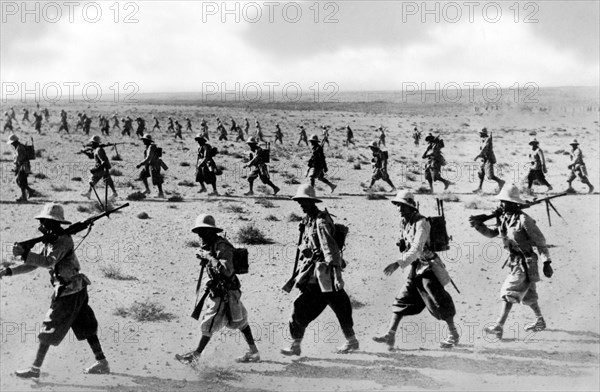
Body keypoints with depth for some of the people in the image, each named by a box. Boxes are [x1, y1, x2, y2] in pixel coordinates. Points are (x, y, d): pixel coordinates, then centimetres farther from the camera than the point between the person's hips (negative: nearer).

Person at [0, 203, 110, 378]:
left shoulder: (64, 240, -17)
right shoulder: (51, 241, 12)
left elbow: (48, 262, -30)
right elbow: (33, 265, 17)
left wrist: (24, 254, -34)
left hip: (69, 291, -10)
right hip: (77, 291, 10)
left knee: (49, 330, -3)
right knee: (85, 327, 13)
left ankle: (35, 368, 4)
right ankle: (102, 363, 18)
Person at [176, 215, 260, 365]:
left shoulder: (221, 246, -21)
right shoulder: (210, 245, 8)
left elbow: (227, 270, -32)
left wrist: (209, 258, -28)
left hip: (225, 293, -10)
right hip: (218, 291, 10)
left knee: (209, 324, -5)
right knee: (239, 320, 15)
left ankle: (195, 355, 2)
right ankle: (254, 352, 24)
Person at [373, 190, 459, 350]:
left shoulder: (421, 223, -21)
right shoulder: (403, 223, 4)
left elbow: (417, 249, -31)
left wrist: (398, 264, -38)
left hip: (428, 267, -8)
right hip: (414, 268, 8)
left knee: (438, 302, 0)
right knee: (402, 300, 2)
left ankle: (453, 335, 15)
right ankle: (390, 335, 1)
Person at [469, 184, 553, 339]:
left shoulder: (523, 219, -21)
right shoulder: (503, 218, 2)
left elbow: (540, 241, -15)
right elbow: (492, 233, 13)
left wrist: (547, 263, -13)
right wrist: (479, 225, -5)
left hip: (525, 263, -8)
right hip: (514, 261, 8)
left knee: (509, 292, -11)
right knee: (527, 294, 20)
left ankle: (499, 327, -10)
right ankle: (540, 322, 37)